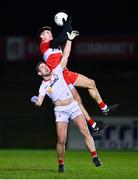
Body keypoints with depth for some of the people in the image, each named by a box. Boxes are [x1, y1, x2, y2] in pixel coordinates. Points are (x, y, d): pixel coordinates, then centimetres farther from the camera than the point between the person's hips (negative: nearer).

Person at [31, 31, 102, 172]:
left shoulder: (57, 72, 10)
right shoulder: (43, 87, 5)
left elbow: (65, 56, 10)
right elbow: (39, 102, -6)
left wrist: (69, 40, 6)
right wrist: (36, 100, -29)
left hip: (73, 106, 1)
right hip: (60, 111, -1)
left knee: (85, 131, -13)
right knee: (61, 140, -9)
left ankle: (95, 157, -15)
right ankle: (60, 164, 8)